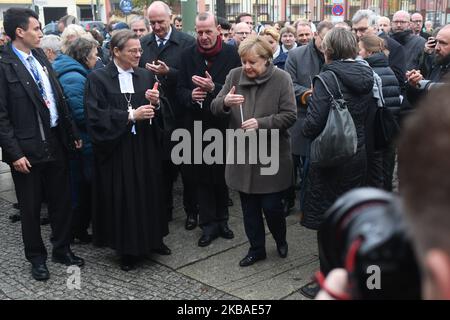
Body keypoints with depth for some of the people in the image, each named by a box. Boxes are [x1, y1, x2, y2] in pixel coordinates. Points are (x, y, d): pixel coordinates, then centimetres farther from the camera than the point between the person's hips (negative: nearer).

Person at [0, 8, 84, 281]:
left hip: (56, 143, 6)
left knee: (62, 200, 15)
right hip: (27, 150, -6)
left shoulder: (40, 56, 7)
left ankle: (62, 249, 33)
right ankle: (36, 257, 28)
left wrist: (72, 133, 10)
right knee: (31, 207, 11)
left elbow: (59, 98, 11)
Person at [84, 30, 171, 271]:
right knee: (122, 198, 3)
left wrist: (156, 103, -12)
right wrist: (130, 115, -17)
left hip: (145, 148, 4)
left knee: (149, 194, 10)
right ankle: (127, 249, 17)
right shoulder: (98, 78, -5)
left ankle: (153, 239, 27)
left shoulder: (146, 76, 9)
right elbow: (95, 115, -14)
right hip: (117, 149, -4)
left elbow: (159, 112, 10)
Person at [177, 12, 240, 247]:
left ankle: (221, 220, 28)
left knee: (222, 176, 10)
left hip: (223, 124, -1)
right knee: (202, 177, 6)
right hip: (197, 124, 2)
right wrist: (191, 96, -18)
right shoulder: (187, 55, 3)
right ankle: (208, 225, 18)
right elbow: (180, 90, 4)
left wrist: (214, 88, -24)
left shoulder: (231, 54, -4)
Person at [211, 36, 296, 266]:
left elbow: (289, 116, -10)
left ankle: (281, 240, 35)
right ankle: (256, 249, 32)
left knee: (271, 206, 4)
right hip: (242, 155, 3)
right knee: (249, 207, 13)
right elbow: (215, 109, 1)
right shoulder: (234, 76, 1)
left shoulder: (281, 79, -8)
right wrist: (225, 102, -22)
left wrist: (261, 123, -24)